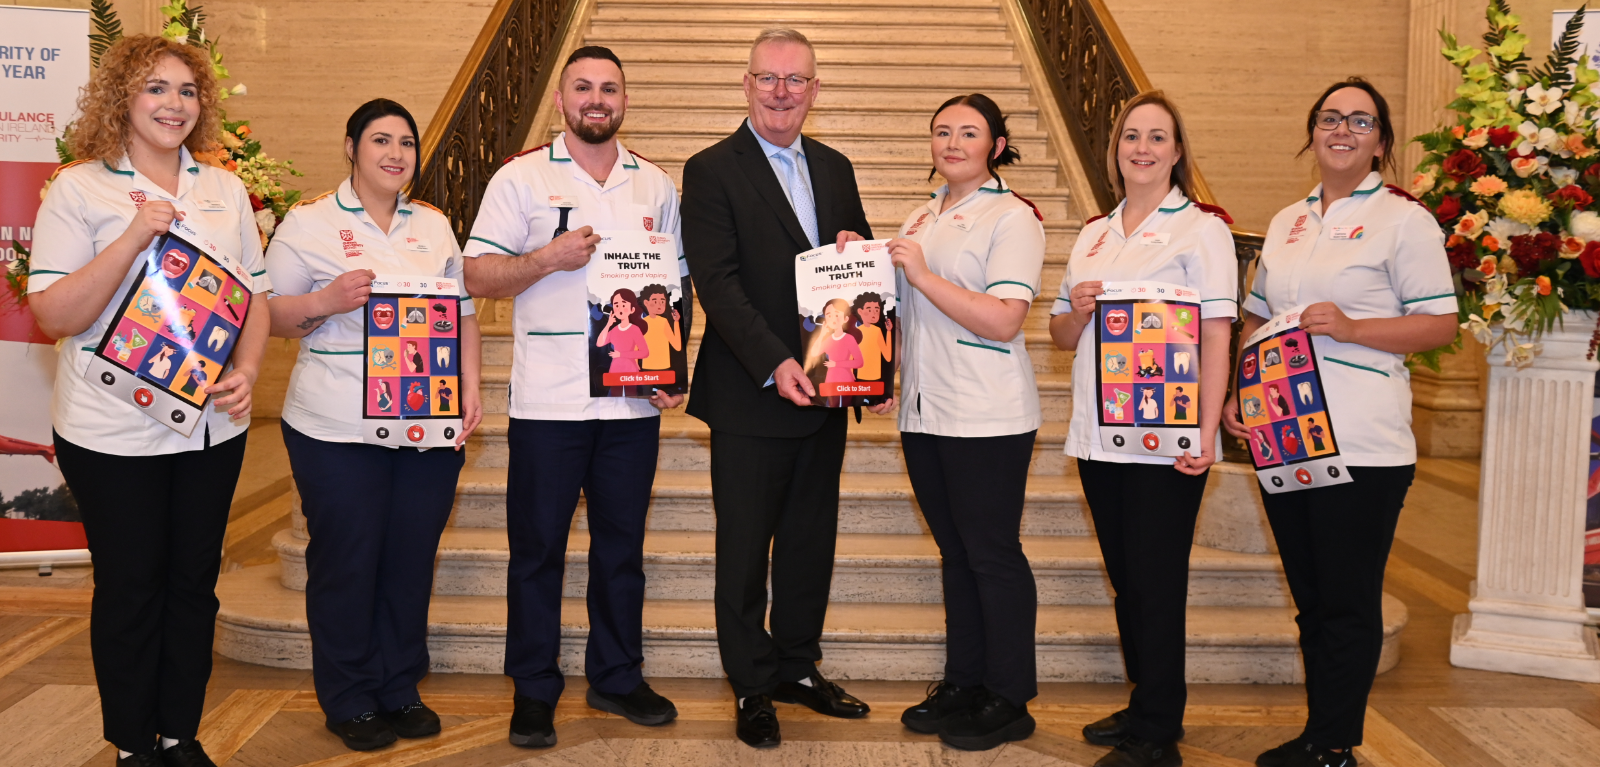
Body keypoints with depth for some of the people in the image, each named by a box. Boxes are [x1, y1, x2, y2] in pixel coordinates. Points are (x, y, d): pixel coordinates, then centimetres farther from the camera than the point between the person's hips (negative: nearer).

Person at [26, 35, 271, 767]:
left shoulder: (225, 188, 7)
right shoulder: (79, 188, -6)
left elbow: (255, 294, 12)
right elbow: (53, 315, -12)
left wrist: (246, 370, -6)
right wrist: (133, 237, -22)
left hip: (212, 425, 4)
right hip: (112, 431, -4)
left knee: (194, 582, 13)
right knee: (129, 588, 8)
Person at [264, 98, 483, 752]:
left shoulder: (434, 226, 13)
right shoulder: (309, 224, 0)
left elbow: (464, 312, 15)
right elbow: (270, 315, -1)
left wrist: (471, 389, 4)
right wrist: (326, 301, -19)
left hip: (429, 426, 4)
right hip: (338, 430, -4)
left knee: (412, 558, 9)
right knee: (346, 563, 4)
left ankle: (400, 689, 26)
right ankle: (350, 702, 20)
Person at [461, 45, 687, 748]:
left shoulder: (656, 186, 11)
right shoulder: (521, 178, 1)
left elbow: (677, 284, 14)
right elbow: (477, 276, -3)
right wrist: (548, 258, -18)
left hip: (635, 400, 3)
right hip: (548, 399, -3)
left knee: (622, 543, 11)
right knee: (538, 546, 5)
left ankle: (617, 678, 25)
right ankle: (534, 691, 18)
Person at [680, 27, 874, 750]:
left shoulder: (835, 168, 12)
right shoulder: (712, 170, -7)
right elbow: (717, 282, -15)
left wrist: (856, 252, -6)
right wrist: (774, 364, -24)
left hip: (823, 391, 6)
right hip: (750, 393, -5)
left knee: (811, 539, 15)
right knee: (745, 547, 6)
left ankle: (799, 666, 31)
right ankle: (753, 685, 20)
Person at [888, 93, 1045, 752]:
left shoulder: (1013, 218, -7)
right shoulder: (921, 219, 16)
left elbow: (1004, 321, -17)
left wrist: (924, 276, -17)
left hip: (987, 418, -7)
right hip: (925, 411, 7)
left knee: (992, 554, 0)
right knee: (956, 551, 14)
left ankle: (1009, 698, 12)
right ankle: (962, 684, 24)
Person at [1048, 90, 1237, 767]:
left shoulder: (1201, 228, -2)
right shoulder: (1094, 234, 16)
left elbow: (1216, 339, -9)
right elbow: (1062, 337, 19)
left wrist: (1205, 434, -18)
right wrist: (1076, 310, -4)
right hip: (1099, 433, 6)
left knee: (1157, 584, -2)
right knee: (1125, 580, 13)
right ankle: (1145, 707, 27)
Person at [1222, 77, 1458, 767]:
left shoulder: (1403, 219, -3)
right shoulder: (1286, 223, 16)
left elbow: (1440, 325, -7)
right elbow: (1255, 318, 20)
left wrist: (1350, 328, -20)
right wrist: (1237, 391, 6)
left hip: (1362, 446, -6)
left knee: (1348, 605, 1)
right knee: (1310, 599, 14)